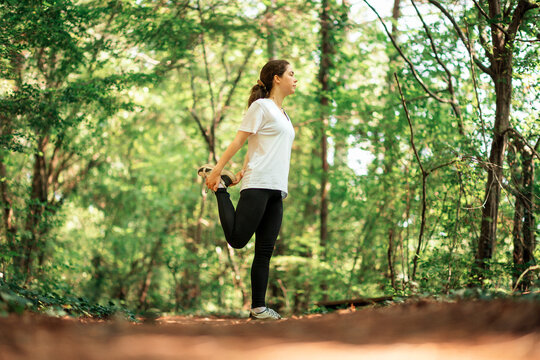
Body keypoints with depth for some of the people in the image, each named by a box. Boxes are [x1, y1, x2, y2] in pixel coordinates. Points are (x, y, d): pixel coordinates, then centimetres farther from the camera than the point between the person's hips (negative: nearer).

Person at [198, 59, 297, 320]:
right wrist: (218, 170, -7)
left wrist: (243, 173, 12)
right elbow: (239, 141, -5)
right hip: (258, 185, -8)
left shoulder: (282, 114, 23)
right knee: (238, 239, -11)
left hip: (277, 190, 8)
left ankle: (258, 307, 4)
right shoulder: (261, 106, -2)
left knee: (265, 250, 3)